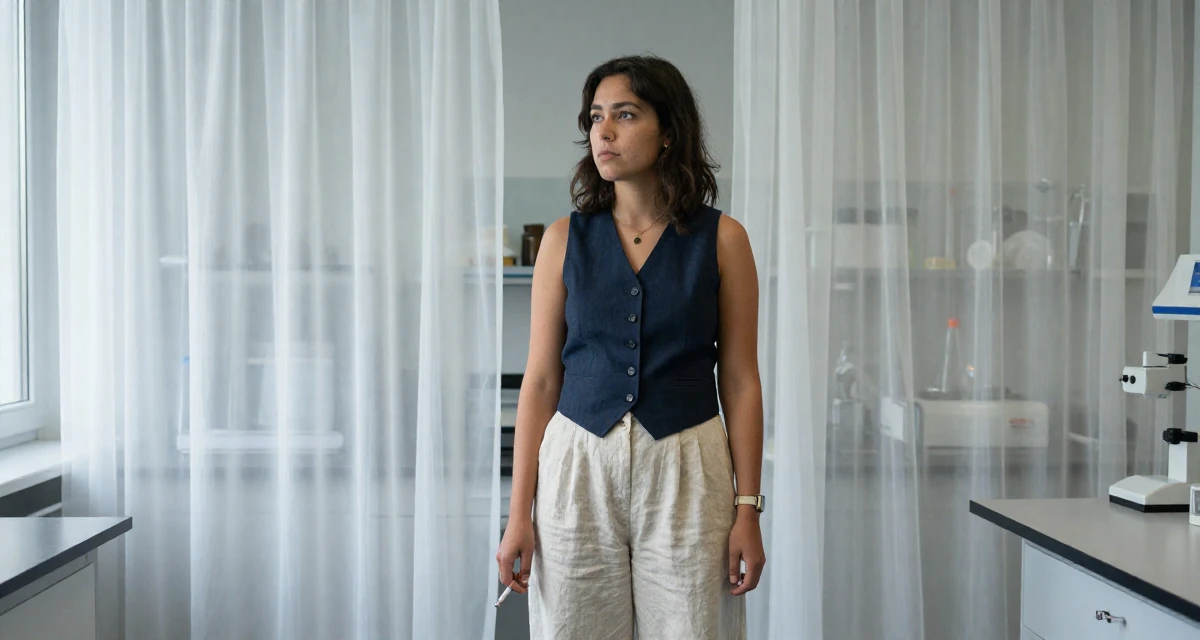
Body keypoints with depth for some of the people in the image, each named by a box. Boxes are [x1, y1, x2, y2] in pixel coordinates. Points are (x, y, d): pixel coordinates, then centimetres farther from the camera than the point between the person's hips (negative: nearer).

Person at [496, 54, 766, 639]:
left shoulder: (721, 239, 0)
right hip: (578, 465, 1)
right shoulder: (565, 239, 3)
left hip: (685, 469, -1)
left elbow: (740, 381, 1)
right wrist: (519, 512, 0)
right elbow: (541, 379, 3)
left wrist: (748, 508, -3)